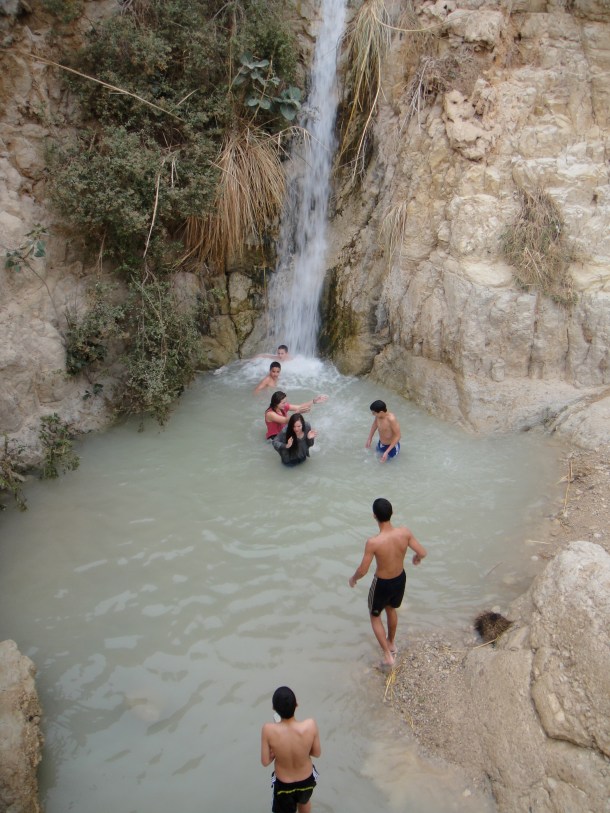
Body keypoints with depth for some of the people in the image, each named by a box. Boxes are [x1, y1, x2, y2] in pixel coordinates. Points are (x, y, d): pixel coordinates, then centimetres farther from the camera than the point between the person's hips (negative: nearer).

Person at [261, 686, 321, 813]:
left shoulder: (269, 730, -35)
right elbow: (317, 753, -15)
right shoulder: (310, 725, -33)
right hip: (307, 779, 1)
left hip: (283, 784, -1)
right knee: (304, 801, 36)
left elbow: (265, 762, -19)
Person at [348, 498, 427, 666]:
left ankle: (388, 655, 28)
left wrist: (353, 579, -2)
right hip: (400, 579, 5)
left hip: (382, 584, -4)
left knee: (375, 616, 25)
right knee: (391, 609, 34)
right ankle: (391, 643, 55)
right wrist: (417, 557, 12)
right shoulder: (404, 532, -23)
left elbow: (363, 570, -24)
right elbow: (423, 552, -12)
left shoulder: (373, 542, -35)